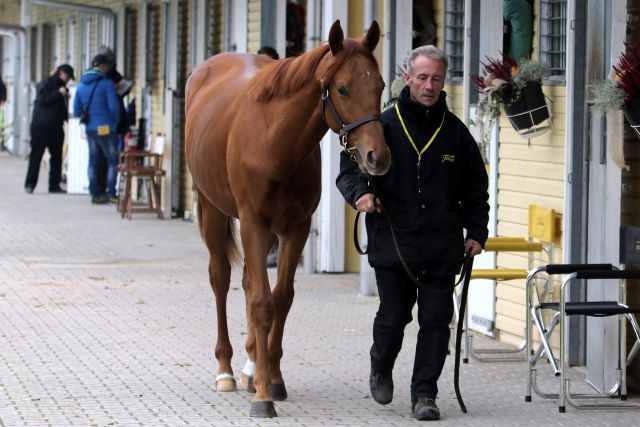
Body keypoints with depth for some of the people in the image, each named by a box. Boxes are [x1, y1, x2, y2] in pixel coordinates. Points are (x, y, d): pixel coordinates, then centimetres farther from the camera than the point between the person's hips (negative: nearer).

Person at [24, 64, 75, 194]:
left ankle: (54, 184, 8)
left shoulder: (62, 87, 20)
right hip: (41, 125, -8)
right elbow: (42, 98, -20)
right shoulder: (47, 83, -5)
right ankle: (29, 184, -3)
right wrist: (58, 93, -20)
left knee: (57, 155, 4)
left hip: (56, 126, 8)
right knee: (36, 154, -6)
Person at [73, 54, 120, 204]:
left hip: (90, 129, 6)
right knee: (113, 160, 3)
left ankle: (95, 194, 12)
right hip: (106, 128, -6)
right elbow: (114, 106, -14)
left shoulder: (81, 85, 9)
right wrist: (115, 122, 3)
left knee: (93, 161, 11)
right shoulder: (106, 83, -10)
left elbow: (77, 110, 12)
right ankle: (111, 193, -2)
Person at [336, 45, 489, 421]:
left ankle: (425, 394, 9)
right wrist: (359, 192, -19)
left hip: (442, 249, 2)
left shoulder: (456, 132, 7)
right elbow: (349, 167, 2)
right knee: (393, 318, 6)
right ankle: (381, 369, 34)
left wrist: (476, 233, 8)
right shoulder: (384, 125, 0)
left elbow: (475, 188, 16)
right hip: (393, 245, -2)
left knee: (436, 321, 1)